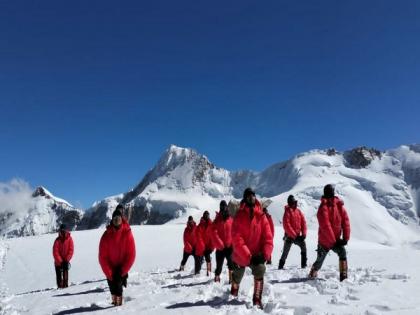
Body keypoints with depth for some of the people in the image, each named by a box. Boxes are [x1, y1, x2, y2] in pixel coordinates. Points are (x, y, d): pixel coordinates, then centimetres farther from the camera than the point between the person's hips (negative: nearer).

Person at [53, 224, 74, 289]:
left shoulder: (69, 239, -2)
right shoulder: (57, 240, -2)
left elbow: (71, 250, -4)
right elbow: (55, 251, -7)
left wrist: (67, 259, -12)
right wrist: (60, 260, -14)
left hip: (66, 260, -1)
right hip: (58, 261, 1)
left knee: (65, 272, -12)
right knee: (58, 274, -1)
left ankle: (65, 284, -12)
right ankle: (60, 286, 5)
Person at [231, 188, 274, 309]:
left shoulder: (261, 216, -5)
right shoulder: (239, 216, -13)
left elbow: (268, 236, -8)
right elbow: (237, 239, -20)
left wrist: (264, 254, -21)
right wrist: (248, 256, -26)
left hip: (257, 255, 1)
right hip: (241, 256, -1)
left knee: (260, 271, -25)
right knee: (237, 276, 19)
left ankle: (257, 300, -6)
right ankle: (233, 293, 53)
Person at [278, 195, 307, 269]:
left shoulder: (298, 211, 7)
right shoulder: (287, 211, -10)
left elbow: (303, 222, 7)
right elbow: (286, 225, -16)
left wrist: (303, 233, -5)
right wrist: (294, 235, -17)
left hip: (297, 236, 5)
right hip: (289, 236, -5)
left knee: (303, 245, -12)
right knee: (285, 252, -1)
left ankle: (304, 264, -4)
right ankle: (281, 266, 11)